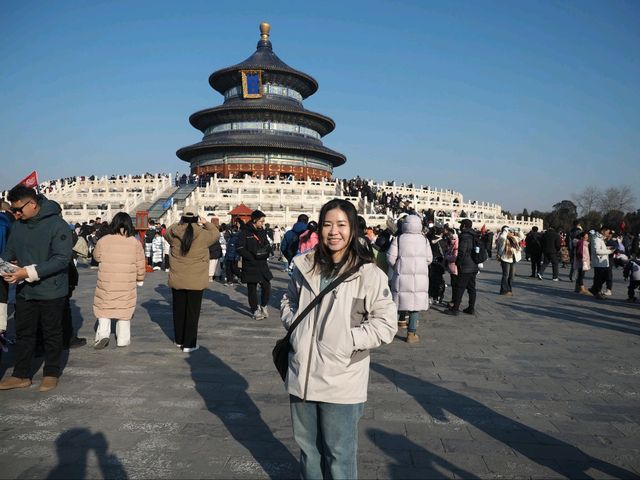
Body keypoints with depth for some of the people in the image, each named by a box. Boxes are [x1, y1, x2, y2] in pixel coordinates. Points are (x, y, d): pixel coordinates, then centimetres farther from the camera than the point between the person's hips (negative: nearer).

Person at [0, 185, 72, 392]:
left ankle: (51, 374, 23)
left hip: (51, 291, -6)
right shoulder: (18, 226, 5)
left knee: (52, 334, 9)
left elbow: (62, 258, -22)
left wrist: (29, 272, -26)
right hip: (24, 290, 6)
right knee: (23, 333, 13)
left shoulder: (57, 225, -16)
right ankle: (21, 375, 26)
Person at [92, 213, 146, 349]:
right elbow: (140, 264, -1)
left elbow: (97, 257, 12)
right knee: (124, 309, 11)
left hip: (106, 283, 0)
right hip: (127, 285, 0)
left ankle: (103, 333, 2)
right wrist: (140, 279, 13)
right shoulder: (135, 242, -6)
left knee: (104, 308, 16)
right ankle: (123, 339, 15)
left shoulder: (103, 240, -5)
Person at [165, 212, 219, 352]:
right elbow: (216, 233, 7)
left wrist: (179, 223, 19)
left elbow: (166, 232, 18)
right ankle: (189, 344, 8)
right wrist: (205, 223, 17)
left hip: (177, 280, 3)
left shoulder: (173, 234, -6)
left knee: (179, 310, 17)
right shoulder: (203, 235, -13)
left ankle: (179, 340, 30)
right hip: (196, 281, -3)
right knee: (192, 312, 5)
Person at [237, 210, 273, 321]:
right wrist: (252, 256, -17)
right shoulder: (245, 233, -8)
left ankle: (263, 306, 23)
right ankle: (255, 310, 18)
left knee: (267, 286, 1)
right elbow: (240, 248, -12)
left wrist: (266, 252, -6)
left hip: (262, 264, 5)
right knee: (252, 289, 5)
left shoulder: (262, 232, 10)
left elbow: (267, 245, 17)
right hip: (250, 266, -5)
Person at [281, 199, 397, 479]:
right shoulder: (305, 267, 0)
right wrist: (294, 325, 1)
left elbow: (386, 325, -12)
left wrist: (347, 339, -19)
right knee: (307, 445, 25)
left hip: (341, 382, -4)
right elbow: (289, 301, 18)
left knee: (339, 454, 12)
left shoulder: (369, 274, -14)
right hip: (302, 376, 5)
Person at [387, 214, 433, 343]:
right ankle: (411, 333, 5)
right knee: (416, 304, 5)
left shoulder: (398, 239, -3)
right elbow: (429, 259, 3)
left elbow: (391, 257, -7)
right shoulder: (424, 240, 2)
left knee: (397, 303, 11)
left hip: (402, 276, 0)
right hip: (420, 277, 0)